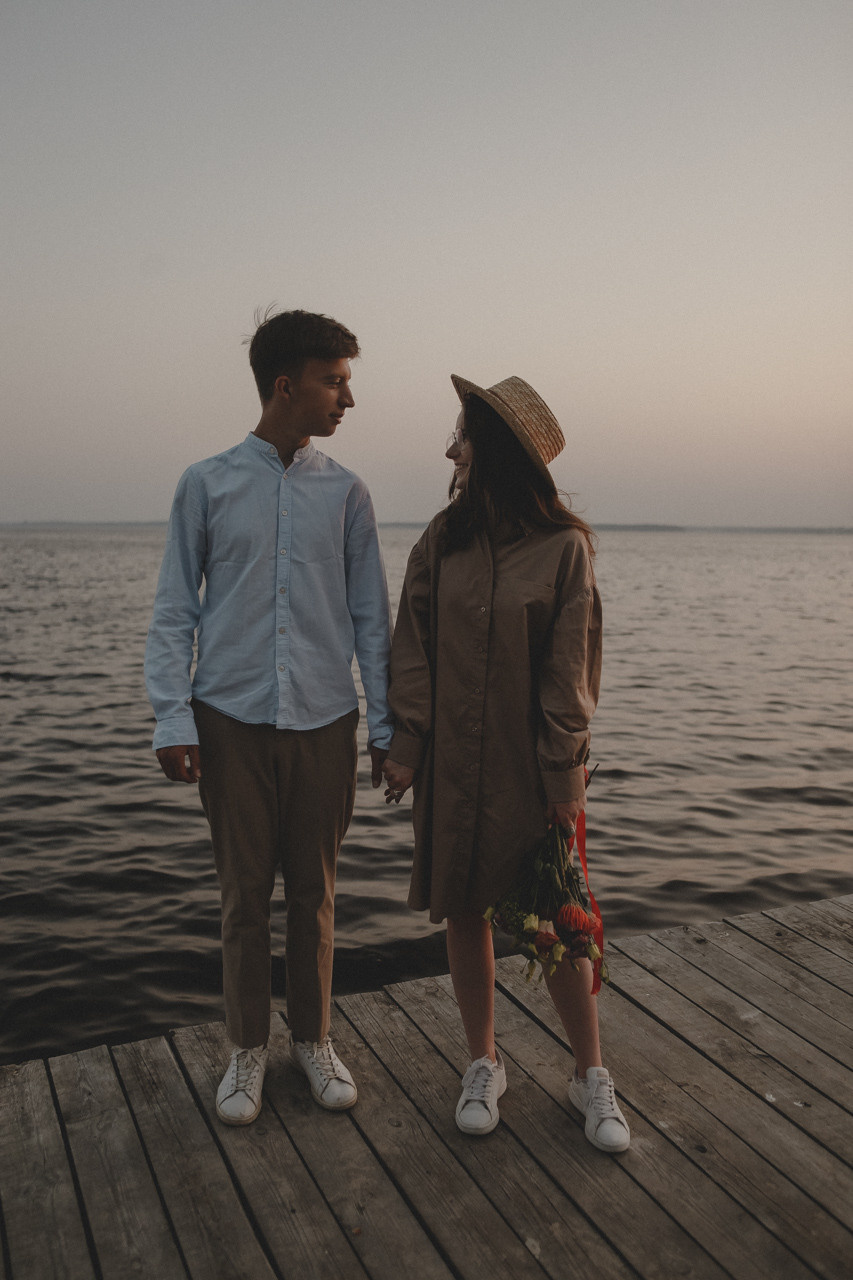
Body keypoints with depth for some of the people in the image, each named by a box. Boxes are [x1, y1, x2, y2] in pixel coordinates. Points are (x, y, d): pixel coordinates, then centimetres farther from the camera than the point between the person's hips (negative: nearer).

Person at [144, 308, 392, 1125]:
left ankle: (312, 1039, 30)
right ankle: (248, 1048, 26)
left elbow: (370, 618, 6)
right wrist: (173, 719, -8)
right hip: (232, 719, -1)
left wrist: (386, 724, 4)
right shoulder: (206, 485, 0)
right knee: (244, 892, 8)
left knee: (313, 891, 11)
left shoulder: (345, 493, 5)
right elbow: (174, 612, 1)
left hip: (323, 721, 2)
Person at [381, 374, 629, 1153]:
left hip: (530, 762, -3)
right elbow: (413, 646, 2)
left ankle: (591, 1075, 25)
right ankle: (484, 1064, 31)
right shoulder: (443, 539, 3)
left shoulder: (564, 545, -7)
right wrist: (406, 745, -4)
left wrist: (564, 773, -9)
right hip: (453, 759, 4)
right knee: (464, 910, 11)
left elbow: (570, 667, -7)